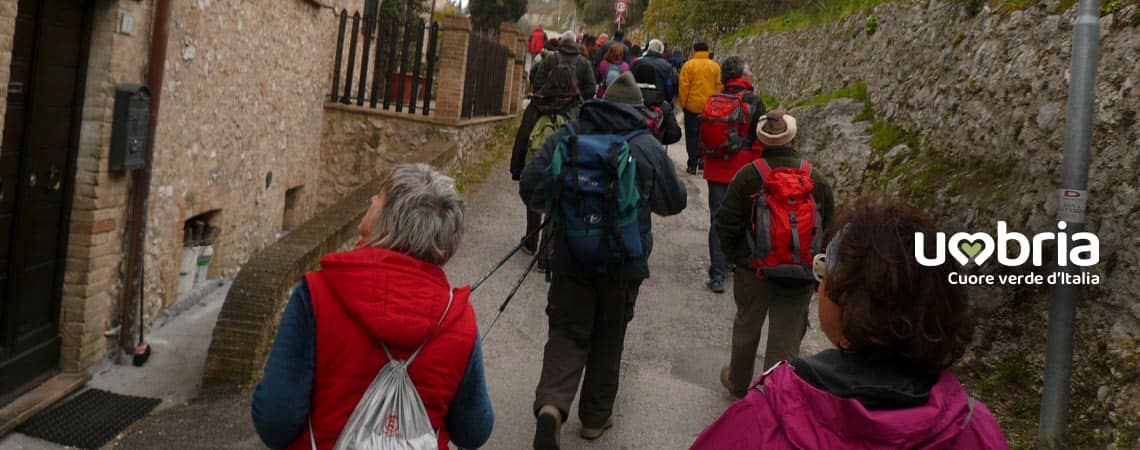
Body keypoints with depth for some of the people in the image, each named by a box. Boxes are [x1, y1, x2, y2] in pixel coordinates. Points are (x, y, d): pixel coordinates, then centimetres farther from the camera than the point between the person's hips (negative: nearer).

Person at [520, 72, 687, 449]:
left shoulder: (564, 139, -4)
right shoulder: (648, 148, -7)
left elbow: (530, 189, -6)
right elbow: (673, 202, 2)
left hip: (571, 258, 0)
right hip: (624, 262, 0)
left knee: (567, 334, 7)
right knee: (608, 339, 16)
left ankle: (551, 404, -18)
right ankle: (595, 418, 27)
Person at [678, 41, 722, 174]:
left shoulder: (688, 65, -5)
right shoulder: (715, 66, 2)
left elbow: (683, 86, -7)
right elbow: (719, 86, 3)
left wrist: (683, 103, 1)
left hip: (692, 105, -2)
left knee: (692, 136, 6)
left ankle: (692, 165, 5)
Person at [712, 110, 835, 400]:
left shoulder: (748, 176, -13)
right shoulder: (816, 179, -4)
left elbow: (726, 224, -11)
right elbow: (829, 227, 4)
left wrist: (736, 256, 6)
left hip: (754, 271, -1)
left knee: (747, 327, 19)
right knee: (787, 338, 10)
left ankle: (738, 384, 39)